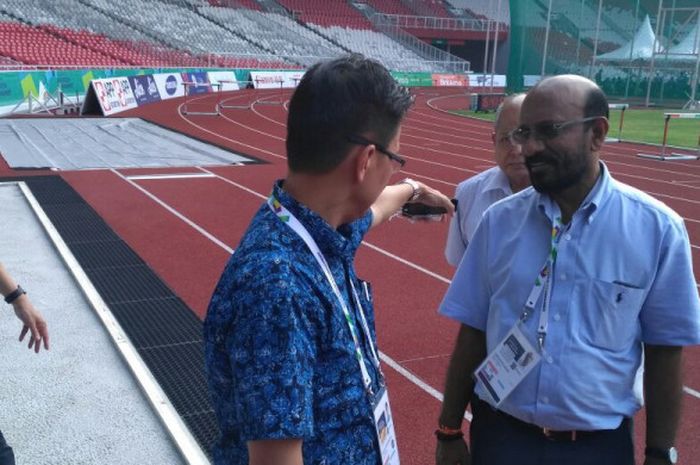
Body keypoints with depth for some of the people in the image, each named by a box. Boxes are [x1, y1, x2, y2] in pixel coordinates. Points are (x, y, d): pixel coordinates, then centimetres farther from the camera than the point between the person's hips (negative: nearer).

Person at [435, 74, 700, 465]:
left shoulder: (656, 228, -11)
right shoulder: (499, 221, -5)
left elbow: (664, 351, -5)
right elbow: (472, 332, -2)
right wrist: (450, 433, 2)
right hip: (499, 433, 1)